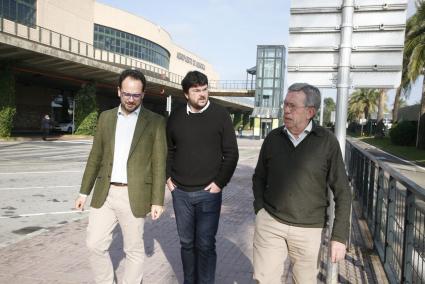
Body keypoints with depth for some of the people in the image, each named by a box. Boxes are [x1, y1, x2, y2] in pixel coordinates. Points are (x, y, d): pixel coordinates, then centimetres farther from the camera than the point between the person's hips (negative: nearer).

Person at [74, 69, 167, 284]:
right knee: (95, 245, 9)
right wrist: (84, 191, 11)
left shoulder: (155, 121, -4)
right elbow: (96, 156, 11)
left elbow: (159, 164, -5)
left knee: (134, 250, 8)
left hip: (134, 196, -3)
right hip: (104, 194, 4)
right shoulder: (106, 117, 8)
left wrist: (157, 201, -8)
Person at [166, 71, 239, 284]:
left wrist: (220, 183, -9)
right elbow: (168, 150, 15)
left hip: (208, 193, -3)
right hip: (180, 192, 3)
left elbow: (231, 153, -4)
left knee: (205, 245, 0)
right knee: (187, 242, 15)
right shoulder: (176, 117, 4)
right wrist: (168, 177, 5)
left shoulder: (220, 115, -5)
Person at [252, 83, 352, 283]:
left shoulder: (327, 142, -8)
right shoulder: (273, 138, -1)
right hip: (270, 222, 2)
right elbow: (259, 177, 12)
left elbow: (342, 192, -5)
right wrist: (259, 208, -1)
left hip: (308, 229, -1)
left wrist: (339, 236, -8)